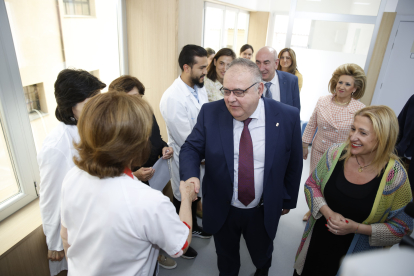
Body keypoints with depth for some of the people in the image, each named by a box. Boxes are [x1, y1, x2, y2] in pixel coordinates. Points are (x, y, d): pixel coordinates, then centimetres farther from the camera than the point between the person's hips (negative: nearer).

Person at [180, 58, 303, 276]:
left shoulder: (288, 117, -16)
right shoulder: (210, 113, -16)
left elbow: (294, 164, -4)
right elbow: (191, 148, -10)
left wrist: (288, 200, 6)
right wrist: (191, 175, -31)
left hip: (264, 212, 1)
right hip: (221, 210, 0)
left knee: (262, 257, 30)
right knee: (226, 258, 27)